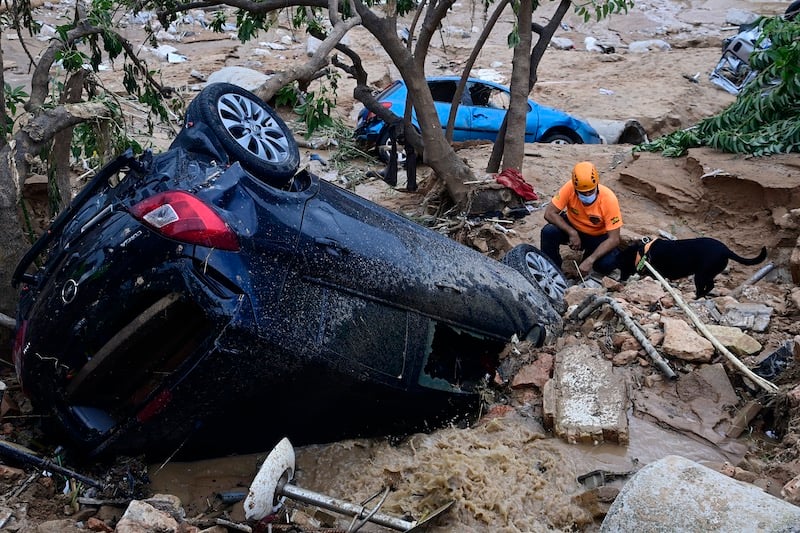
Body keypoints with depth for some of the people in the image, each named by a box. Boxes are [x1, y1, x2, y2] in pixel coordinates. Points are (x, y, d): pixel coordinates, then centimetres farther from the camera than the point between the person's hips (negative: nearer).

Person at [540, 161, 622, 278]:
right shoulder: (570, 188, -26)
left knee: (608, 263, -29)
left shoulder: (609, 199, -29)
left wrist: (590, 260, -37)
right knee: (548, 232, -30)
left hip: (597, 236, -1)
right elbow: (549, 213, -23)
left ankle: (589, 256, 8)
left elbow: (614, 239, -27)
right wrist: (572, 232, -33)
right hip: (572, 227, 1)